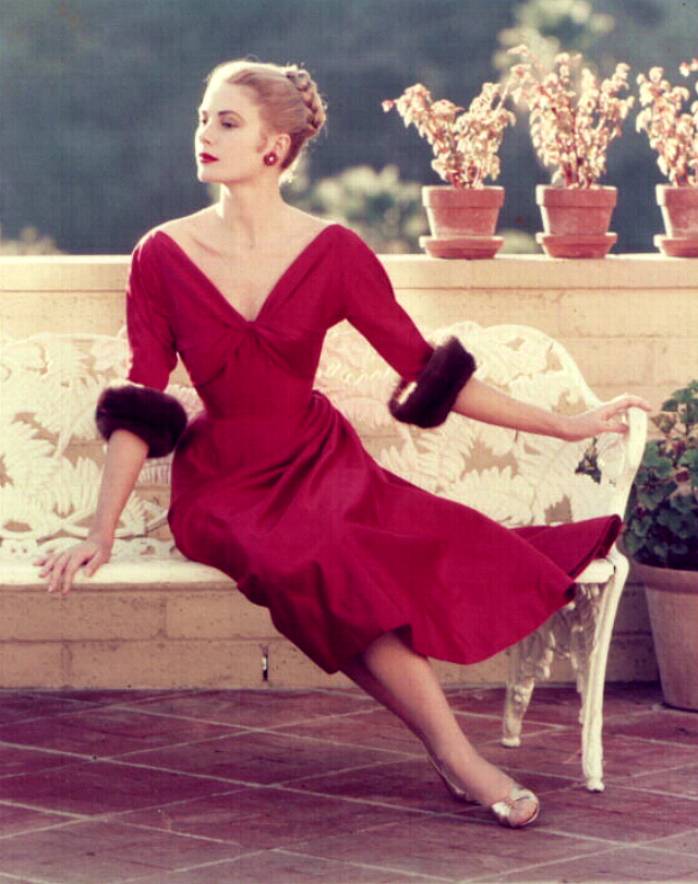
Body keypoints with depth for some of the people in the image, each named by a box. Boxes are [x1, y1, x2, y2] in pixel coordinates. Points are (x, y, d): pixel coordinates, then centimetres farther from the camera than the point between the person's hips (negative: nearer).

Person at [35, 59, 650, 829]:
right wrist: (100, 535, -9)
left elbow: (425, 370, 2)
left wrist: (564, 425, 2)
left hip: (320, 464, 2)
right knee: (329, 565, -33)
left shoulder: (333, 253, -2)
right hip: (225, 485, -2)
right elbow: (137, 406, -3)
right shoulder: (163, 255, -4)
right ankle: (457, 758, -25)